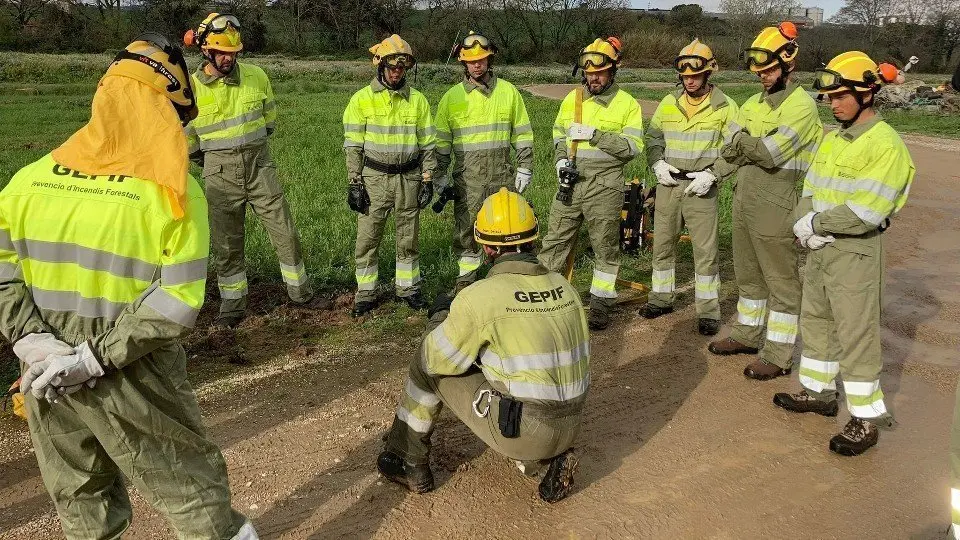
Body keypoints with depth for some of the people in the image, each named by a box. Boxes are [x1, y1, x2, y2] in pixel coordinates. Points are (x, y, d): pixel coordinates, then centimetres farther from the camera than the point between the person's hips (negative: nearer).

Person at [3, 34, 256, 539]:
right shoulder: (174, 190, -13)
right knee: (195, 496, 13)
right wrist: (96, 358, -16)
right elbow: (177, 303, -20)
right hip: (133, 383, -4)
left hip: (48, 376, 5)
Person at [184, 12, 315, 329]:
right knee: (226, 244, 7)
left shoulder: (256, 77, -2)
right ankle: (232, 305, 21)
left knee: (285, 233, 3)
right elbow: (187, 142, 5)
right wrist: (213, 163, 12)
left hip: (260, 167, 1)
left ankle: (301, 293, 20)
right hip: (219, 176, -1)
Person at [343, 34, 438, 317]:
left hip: (409, 178, 2)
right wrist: (354, 183, -7)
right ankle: (366, 292, 15)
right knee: (367, 237, 2)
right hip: (374, 178, -1)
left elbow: (428, 143, 7)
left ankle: (408, 287, 26)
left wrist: (427, 180, 1)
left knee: (409, 237, 10)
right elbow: (353, 145, -2)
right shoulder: (362, 99, -2)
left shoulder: (417, 100, 4)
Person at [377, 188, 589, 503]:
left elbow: (435, 360, -3)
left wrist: (439, 317, 17)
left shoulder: (479, 296, -15)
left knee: (429, 365, 8)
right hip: (570, 427, 6)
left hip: (522, 432, -6)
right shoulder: (565, 287, 3)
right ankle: (549, 460, 14)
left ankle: (409, 463, 24)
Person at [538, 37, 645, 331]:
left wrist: (594, 134, -18)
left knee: (606, 246, 5)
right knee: (555, 240, 6)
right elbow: (558, 132, 19)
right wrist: (561, 159, 0)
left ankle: (601, 303, 18)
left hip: (605, 185, -3)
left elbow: (633, 146, -11)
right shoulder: (573, 98, 10)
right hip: (570, 182, 3)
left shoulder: (627, 104, -2)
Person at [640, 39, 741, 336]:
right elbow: (653, 138, 15)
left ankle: (708, 311, 8)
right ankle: (662, 298, 28)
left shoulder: (725, 107, -4)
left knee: (705, 251, -2)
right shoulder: (668, 104, 7)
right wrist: (657, 163, -3)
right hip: (668, 184, 4)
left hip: (701, 187, -4)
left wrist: (712, 174, -16)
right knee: (662, 244, 12)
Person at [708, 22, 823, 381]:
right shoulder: (754, 104, 13)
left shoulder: (801, 106, -12)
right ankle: (747, 335, 35)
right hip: (743, 202, 8)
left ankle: (779, 356, 10)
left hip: (775, 209, -8)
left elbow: (772, 152, -23)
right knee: (748, 275, 20)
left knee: (781, 282, 2)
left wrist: (741, 142, -7)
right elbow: (731, 152, 8)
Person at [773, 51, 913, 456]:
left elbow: (865, 212, -23)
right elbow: (810, 191, 8)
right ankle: (818, 392, 35)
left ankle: (866, 419, 10)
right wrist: (805, 224, -11)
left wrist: (815, 224, -14)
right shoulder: (834, 137, 10)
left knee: (855, 333, -2)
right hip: (819, 247, 8)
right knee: (814, 320, 18)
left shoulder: (886, 144, -15)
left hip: (854, 251, -8)